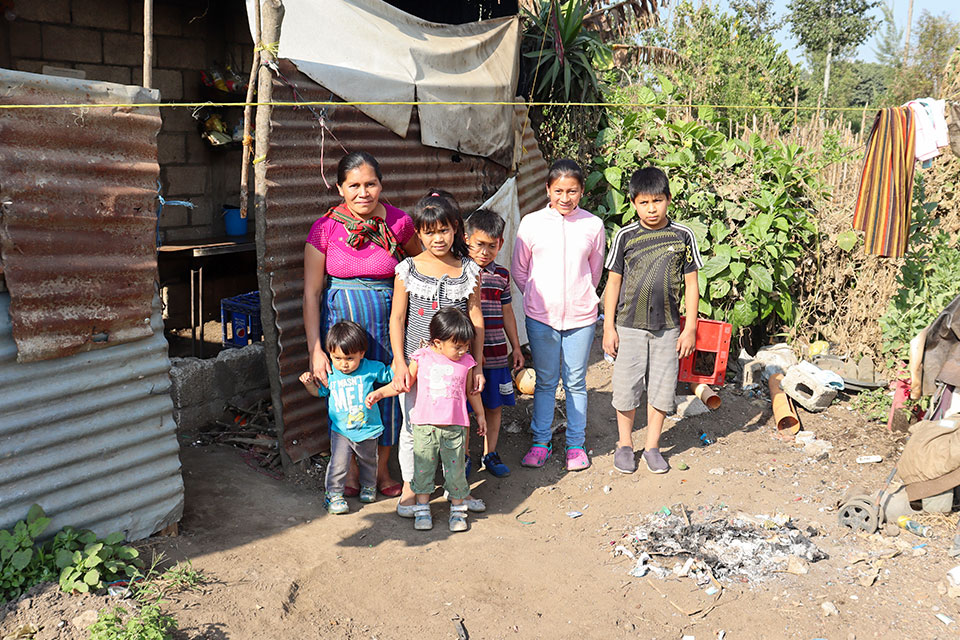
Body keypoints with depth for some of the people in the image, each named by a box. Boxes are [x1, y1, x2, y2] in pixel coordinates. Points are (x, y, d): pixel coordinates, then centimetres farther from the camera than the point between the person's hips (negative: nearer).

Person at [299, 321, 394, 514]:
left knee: (368, 461, 20)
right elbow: (319, 391, 7)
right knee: (338, 464, -5)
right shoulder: (329, 373, -11)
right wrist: (309, 383, -12)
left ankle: (368, 486, 44)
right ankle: (333, 494, 12)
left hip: (367, 429, 1)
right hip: (340, 430, 0)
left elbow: (390, 374, 2)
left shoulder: (371, 368, -15)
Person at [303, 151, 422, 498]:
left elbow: (419, 260, 16)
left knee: (388, 390, 6)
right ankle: (350, 469, 27)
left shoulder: (399, 223, -6)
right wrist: (315, 349, -11)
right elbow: (311, 293, -6)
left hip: (388, 316, 1)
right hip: (340, 316, -1)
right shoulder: (325, 228, -8)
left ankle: (381, 468, 27)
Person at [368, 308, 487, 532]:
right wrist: (379, 393, -4)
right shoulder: (422, 358, -3)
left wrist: (480, 414, 22)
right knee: (423, 466, 7)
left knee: (455, 468, 6)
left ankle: (457, 510, 21)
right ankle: (422, 509, 21)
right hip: (424, 424, 0)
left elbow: (471, 391, 14)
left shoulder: (466, 362, 0)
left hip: (455, 427, 0)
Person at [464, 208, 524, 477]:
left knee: (494, 406, 12)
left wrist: (515, 347, 19)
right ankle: (463, 457, 21)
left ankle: (490, 454, 28)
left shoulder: (501, 275, 7)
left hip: (496, 354, 4)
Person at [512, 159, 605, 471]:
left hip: (580, 317, 0)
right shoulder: (532, 223, -2)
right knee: (545, 382, 10)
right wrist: (538, 298, 11)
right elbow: (519, 269, 9)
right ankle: (541, 442, 23)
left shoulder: (593, 225, -1)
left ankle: (575, 444, 23)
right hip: (540, 317, 0)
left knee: (576, 382, 9)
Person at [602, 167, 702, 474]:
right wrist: (608, 327, -1)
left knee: (661, 390, 7)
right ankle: (624, 444, 25)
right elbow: (613, 282, 2)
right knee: (626, 388, 6)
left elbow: (691, 283, 3)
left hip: (667, 328, 1)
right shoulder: (625, 236, -2)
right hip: (629, 326, 0)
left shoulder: (683, 236, 0)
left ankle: (652, 447, 24)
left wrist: (690, 328, 0)